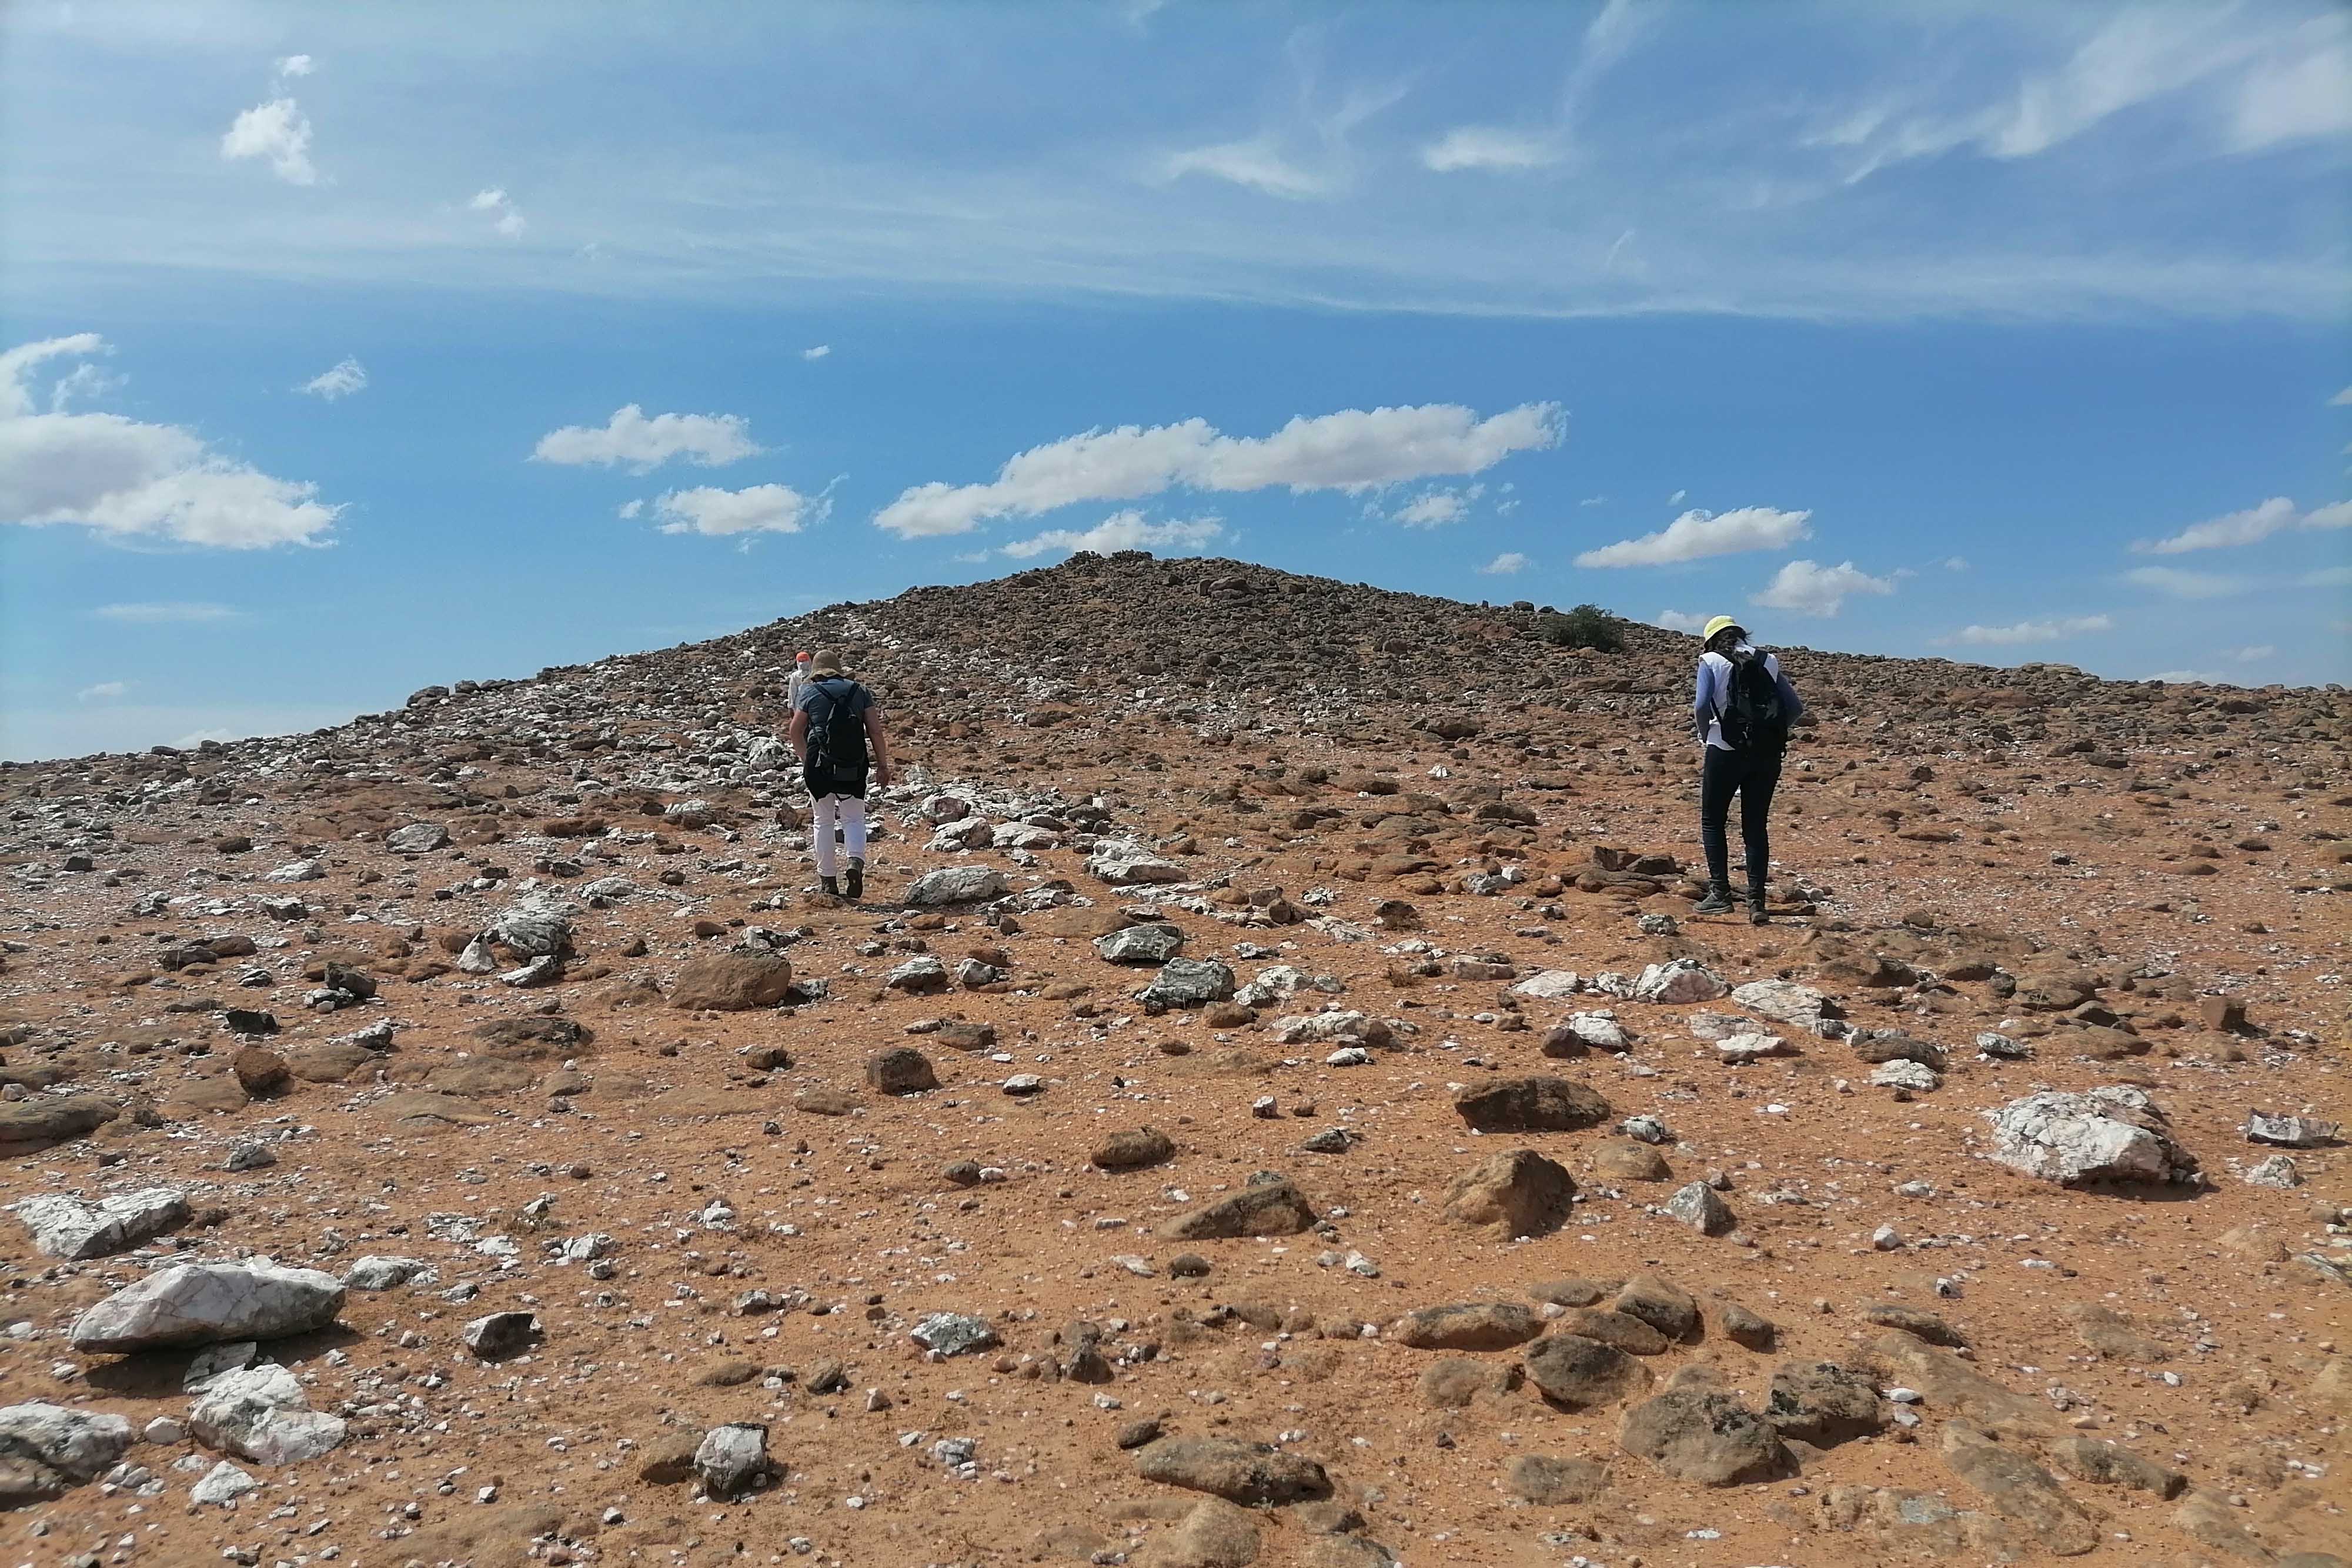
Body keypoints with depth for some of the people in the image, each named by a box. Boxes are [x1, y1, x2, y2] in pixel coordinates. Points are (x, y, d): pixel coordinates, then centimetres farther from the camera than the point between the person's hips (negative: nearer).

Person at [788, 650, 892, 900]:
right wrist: (882, 766, 7)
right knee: (853, 819, 10)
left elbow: (796, 733, 7)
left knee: (824, 821, 12)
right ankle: (856, 862, -17)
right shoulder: (859, 691, 8)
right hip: (854, 767, 1)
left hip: (819, 765, 0)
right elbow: (876, 732, 3)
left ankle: (827, 880, 14)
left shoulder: (809, 692, 5)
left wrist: (806, 759, 22)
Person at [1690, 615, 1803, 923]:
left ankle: (1719, 894, 0)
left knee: (1712, 821, 8)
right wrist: (1769, 733, 15)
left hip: (1726, 750, -4)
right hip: (1767, 753, 4)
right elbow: (1795, 708, 6)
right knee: (1757, 826, 9)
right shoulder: (1768, 663, 13)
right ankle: (1756, 901, 5)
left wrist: (1705, 736, 2)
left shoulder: (1711, 661, 1)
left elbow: (1701, 705, -13)